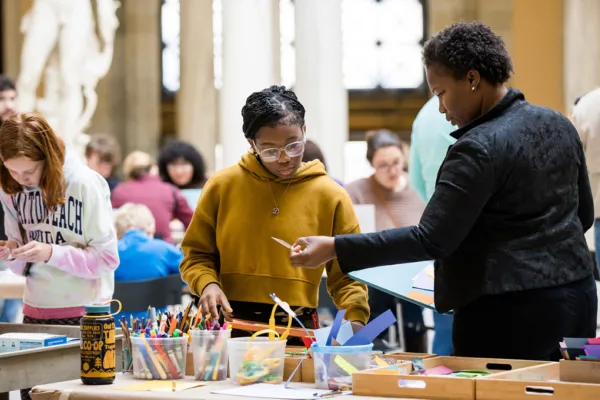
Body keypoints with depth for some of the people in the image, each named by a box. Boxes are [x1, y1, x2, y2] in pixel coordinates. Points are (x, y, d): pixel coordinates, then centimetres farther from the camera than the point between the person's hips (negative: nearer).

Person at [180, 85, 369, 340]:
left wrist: (355, 321, -12)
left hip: (299, 331, 0)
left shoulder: (331, 196, 2)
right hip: (231, 327, 0)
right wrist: (207, 283, -8)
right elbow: (196, 254, 12)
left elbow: (347, 274, 5)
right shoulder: (222, 186, 4)